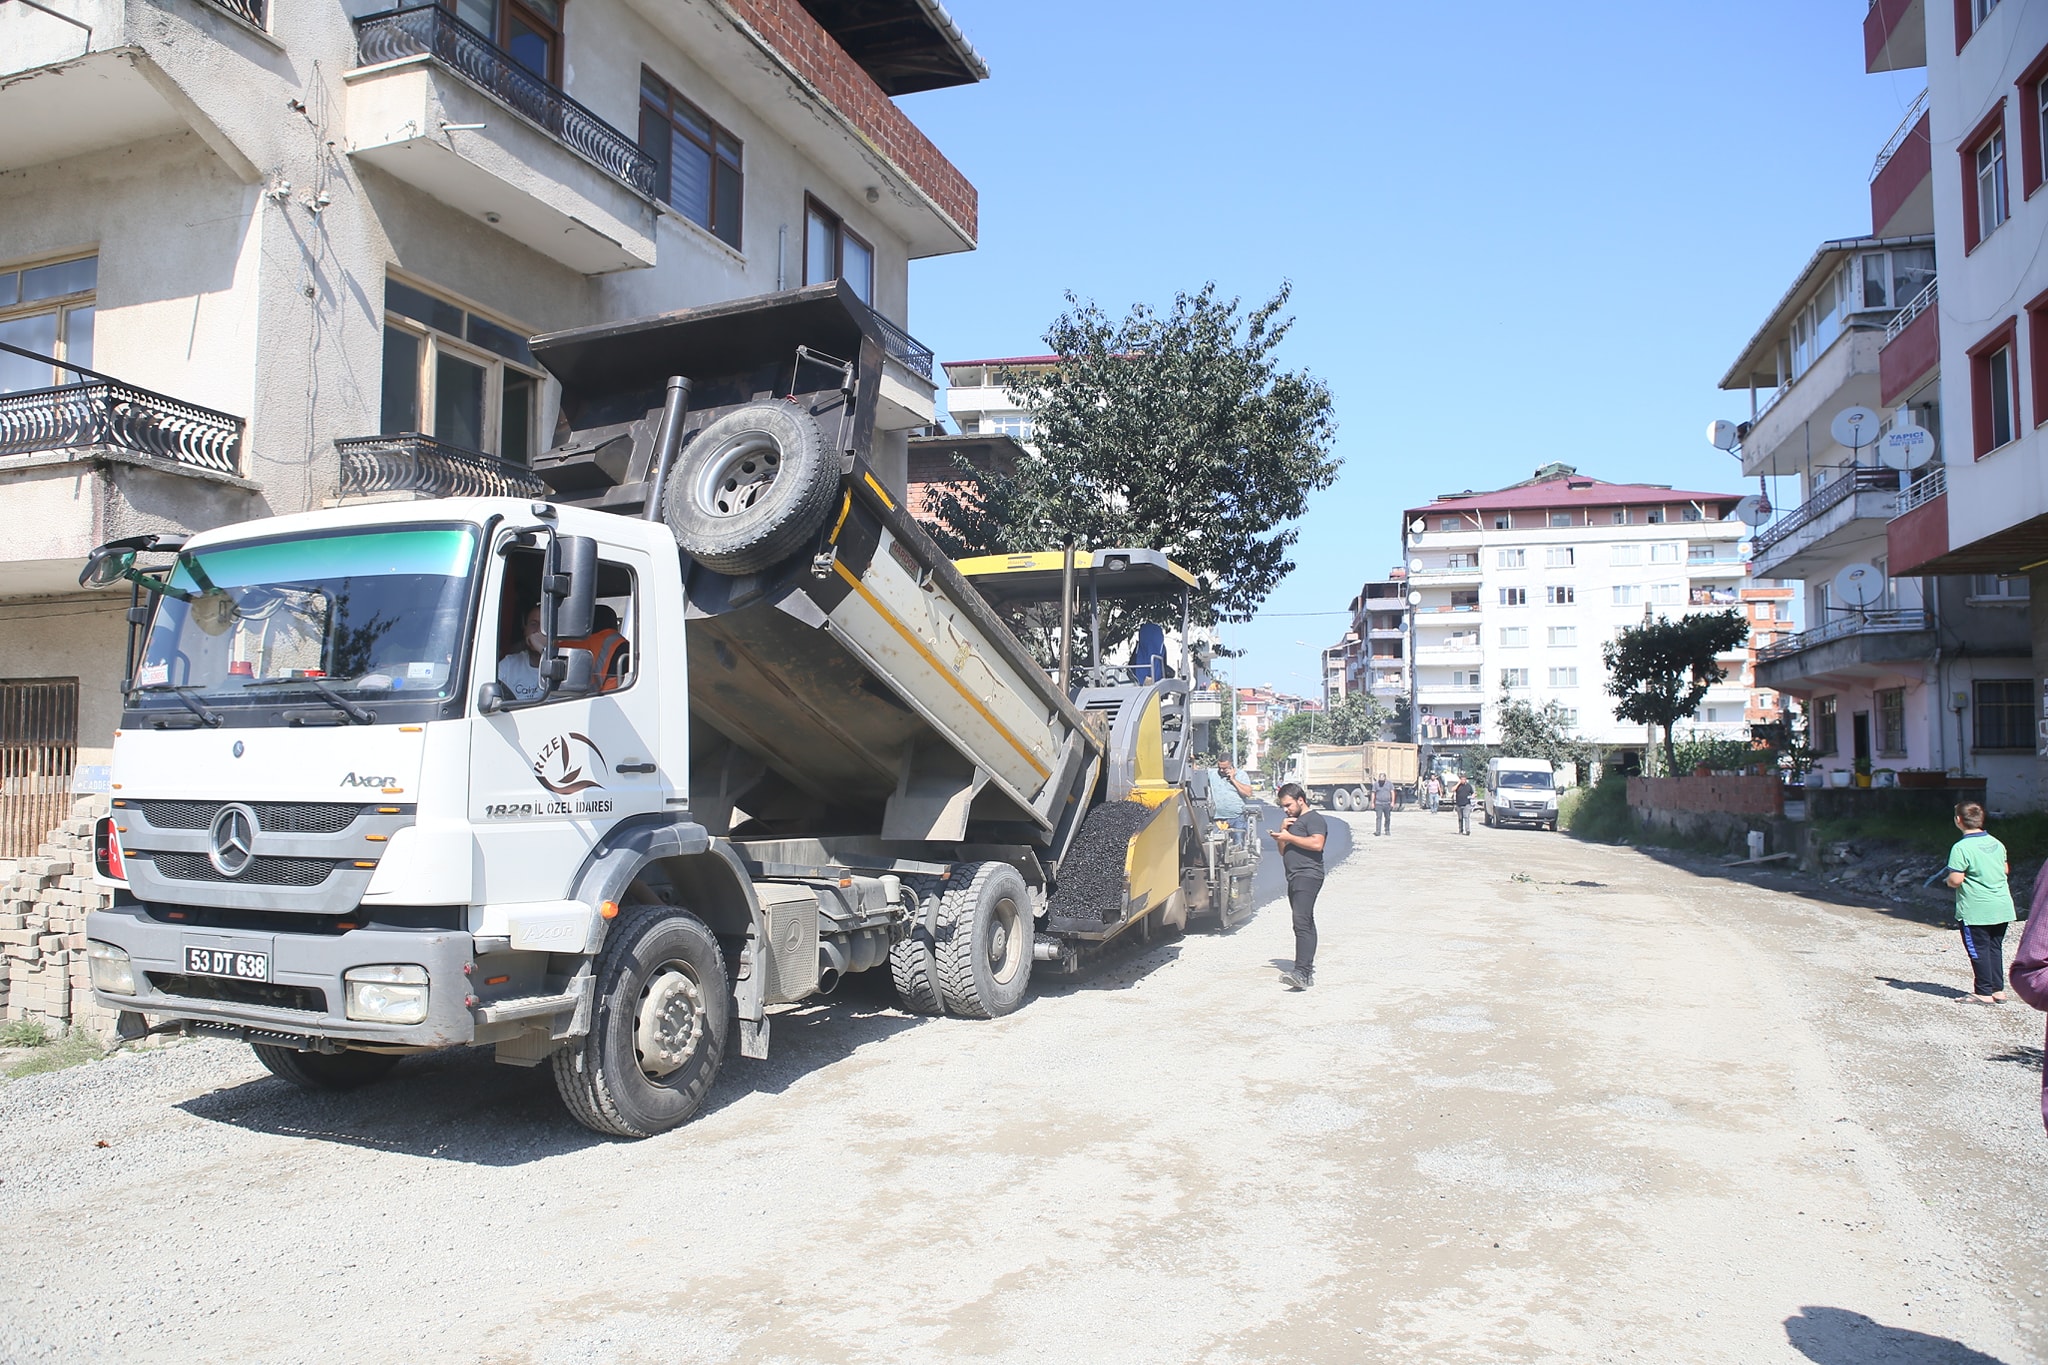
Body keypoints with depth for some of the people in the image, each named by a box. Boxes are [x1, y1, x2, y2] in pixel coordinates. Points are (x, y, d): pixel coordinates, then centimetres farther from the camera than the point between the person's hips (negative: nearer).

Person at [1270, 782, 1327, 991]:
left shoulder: (1314, 818, -3)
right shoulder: (1291, 822, 26)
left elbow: (1317, 843, -19)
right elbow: (1283, 851, 25)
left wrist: (1289, 837, -12)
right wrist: (1282, 831, 9)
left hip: (1308, 876, -10)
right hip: (1294, 879, 10)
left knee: (1302, 923, -21)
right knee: (1305, 924, 12)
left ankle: (1301, 972, -30)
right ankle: (1308, 970, 17)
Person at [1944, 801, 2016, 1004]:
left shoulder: (1962, 847, -18)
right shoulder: (1996, 843, 5)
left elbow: (1955, 880, -21)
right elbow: (2006, 869, 18)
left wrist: (1949, 880, 0)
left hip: (1976, 910, -7)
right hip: (2002, 907, 7)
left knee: (1978, 950, 3)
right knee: (1995, 948, 15)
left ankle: (1984, 993, 8)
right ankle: (1998, 990, 20)